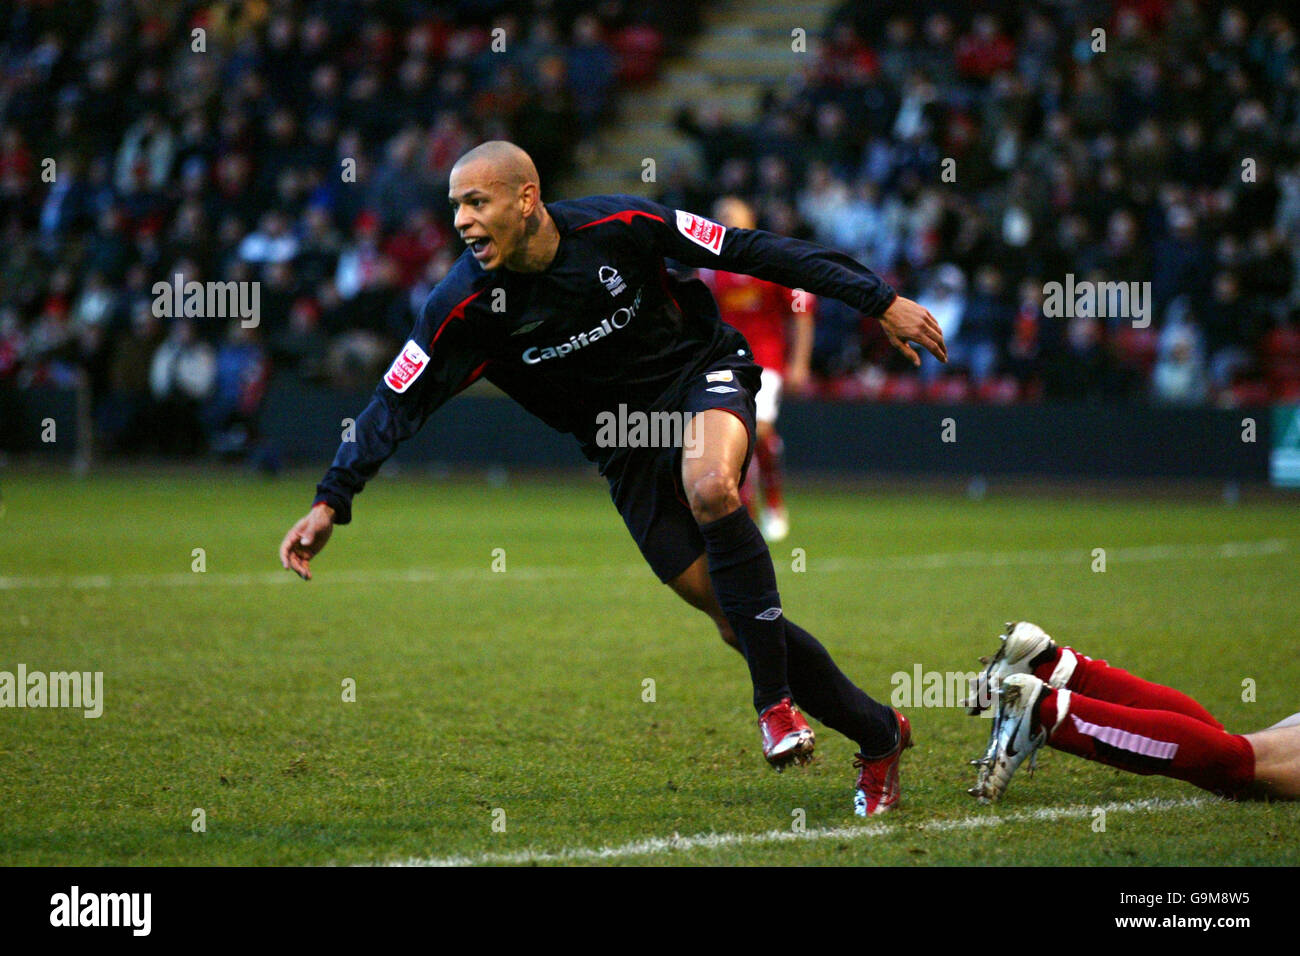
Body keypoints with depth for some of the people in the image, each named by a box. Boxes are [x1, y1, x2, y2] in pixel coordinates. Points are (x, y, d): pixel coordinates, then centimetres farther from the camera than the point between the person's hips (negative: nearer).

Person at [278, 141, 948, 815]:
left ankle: (775, 701, -24)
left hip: (701, 379, -3)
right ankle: (876, 736, 14)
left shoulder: (620, 226, -19)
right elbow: (397, 403, -9)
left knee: (711, 490, -37)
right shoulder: (466, 305, -15)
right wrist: (331, 501, -19)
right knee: (736, 620, -4)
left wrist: (879, 301, -8)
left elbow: (750, 252, -11)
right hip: (624, 449, 3)